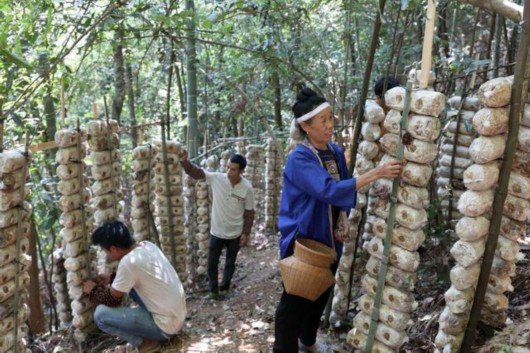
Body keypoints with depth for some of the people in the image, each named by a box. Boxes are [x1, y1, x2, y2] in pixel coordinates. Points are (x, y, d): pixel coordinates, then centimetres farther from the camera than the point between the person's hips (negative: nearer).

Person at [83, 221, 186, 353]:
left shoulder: (129, 262, -23)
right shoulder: (147, 246, 1)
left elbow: (112, 300, -9)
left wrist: (93, 290, 9)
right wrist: (111, 278, 18)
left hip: (165, 325, -8)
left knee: (100, 314, -10)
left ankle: (145, 342, 0)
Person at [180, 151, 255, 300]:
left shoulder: (247, 188, -15)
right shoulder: (216, 178, -14)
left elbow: (249, 212, -7)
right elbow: (196, 172, -16)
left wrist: (246, 233, -5)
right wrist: (185, 161, -35)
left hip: (235, 234, -1)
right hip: (216, 232, 1)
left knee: (230, 263, 18)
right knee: (212, 263, 12)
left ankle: (224, 288, 39)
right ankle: (213, 289, 33)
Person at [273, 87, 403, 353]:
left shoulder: (336, 151, 2)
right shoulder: (299, 159, -21)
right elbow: (329, 191, -34)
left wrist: (343, 225, 0)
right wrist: (376, 173, -34)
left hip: (329, 239, 7)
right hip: (302, 241, -7)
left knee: (321, 294, 22)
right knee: (294, 300, 6)